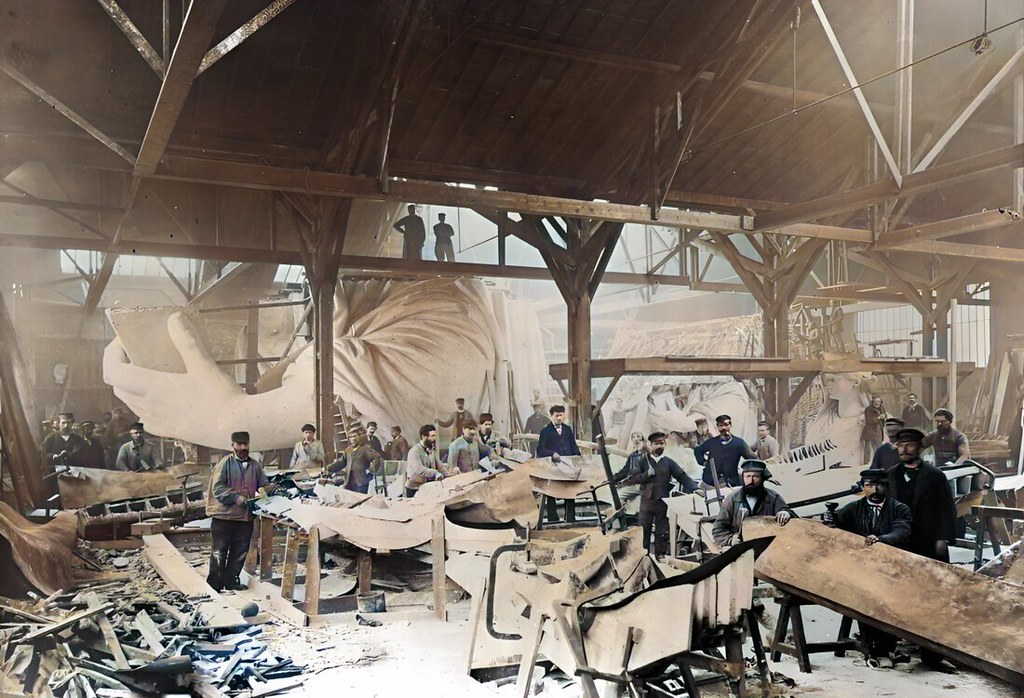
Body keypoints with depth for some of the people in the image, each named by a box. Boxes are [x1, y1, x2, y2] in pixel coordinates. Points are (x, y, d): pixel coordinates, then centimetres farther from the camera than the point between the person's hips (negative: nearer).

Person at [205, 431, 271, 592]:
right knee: (219, 552, 3)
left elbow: (264, 485, 15)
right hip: (224, 515, -5)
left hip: (246, 516, 5)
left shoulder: (255, 465, 8)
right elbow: (217, 487, -11)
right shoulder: (226, 463, -6)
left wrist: (265, 490, -8)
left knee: (240, 552, 12)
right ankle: (214, 585, 13)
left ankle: (230, 581, 25)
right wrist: (236, 497, -21)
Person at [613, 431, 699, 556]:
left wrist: (694, 488, -16)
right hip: (647, 502, -1)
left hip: (663, 502, 1)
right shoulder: (643, 461, 3)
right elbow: (631, 478, -4)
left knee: (662, 534, 8)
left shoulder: (669, 462, 6)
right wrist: (648, 474, -16)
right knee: (643, 532, 4)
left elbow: (683, 476, -2)